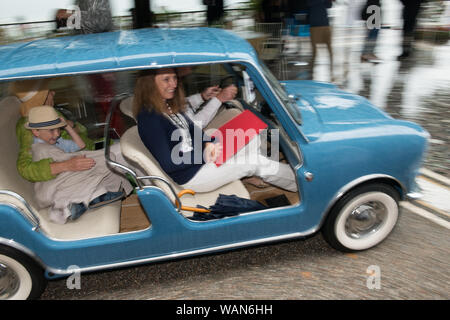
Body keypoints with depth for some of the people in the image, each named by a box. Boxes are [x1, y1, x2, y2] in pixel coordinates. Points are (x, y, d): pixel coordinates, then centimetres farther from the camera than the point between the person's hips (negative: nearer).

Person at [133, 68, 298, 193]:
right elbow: (168, 165, -25)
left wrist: (208, 144, -11)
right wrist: (204, 155, -23)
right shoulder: (149, 118, -24)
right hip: (190, 176, -9)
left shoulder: (170, 105, 4)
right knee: (257, 163, -9)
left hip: (198, 157, 9)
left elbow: (193, 128, 10)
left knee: (252, 140, 1)